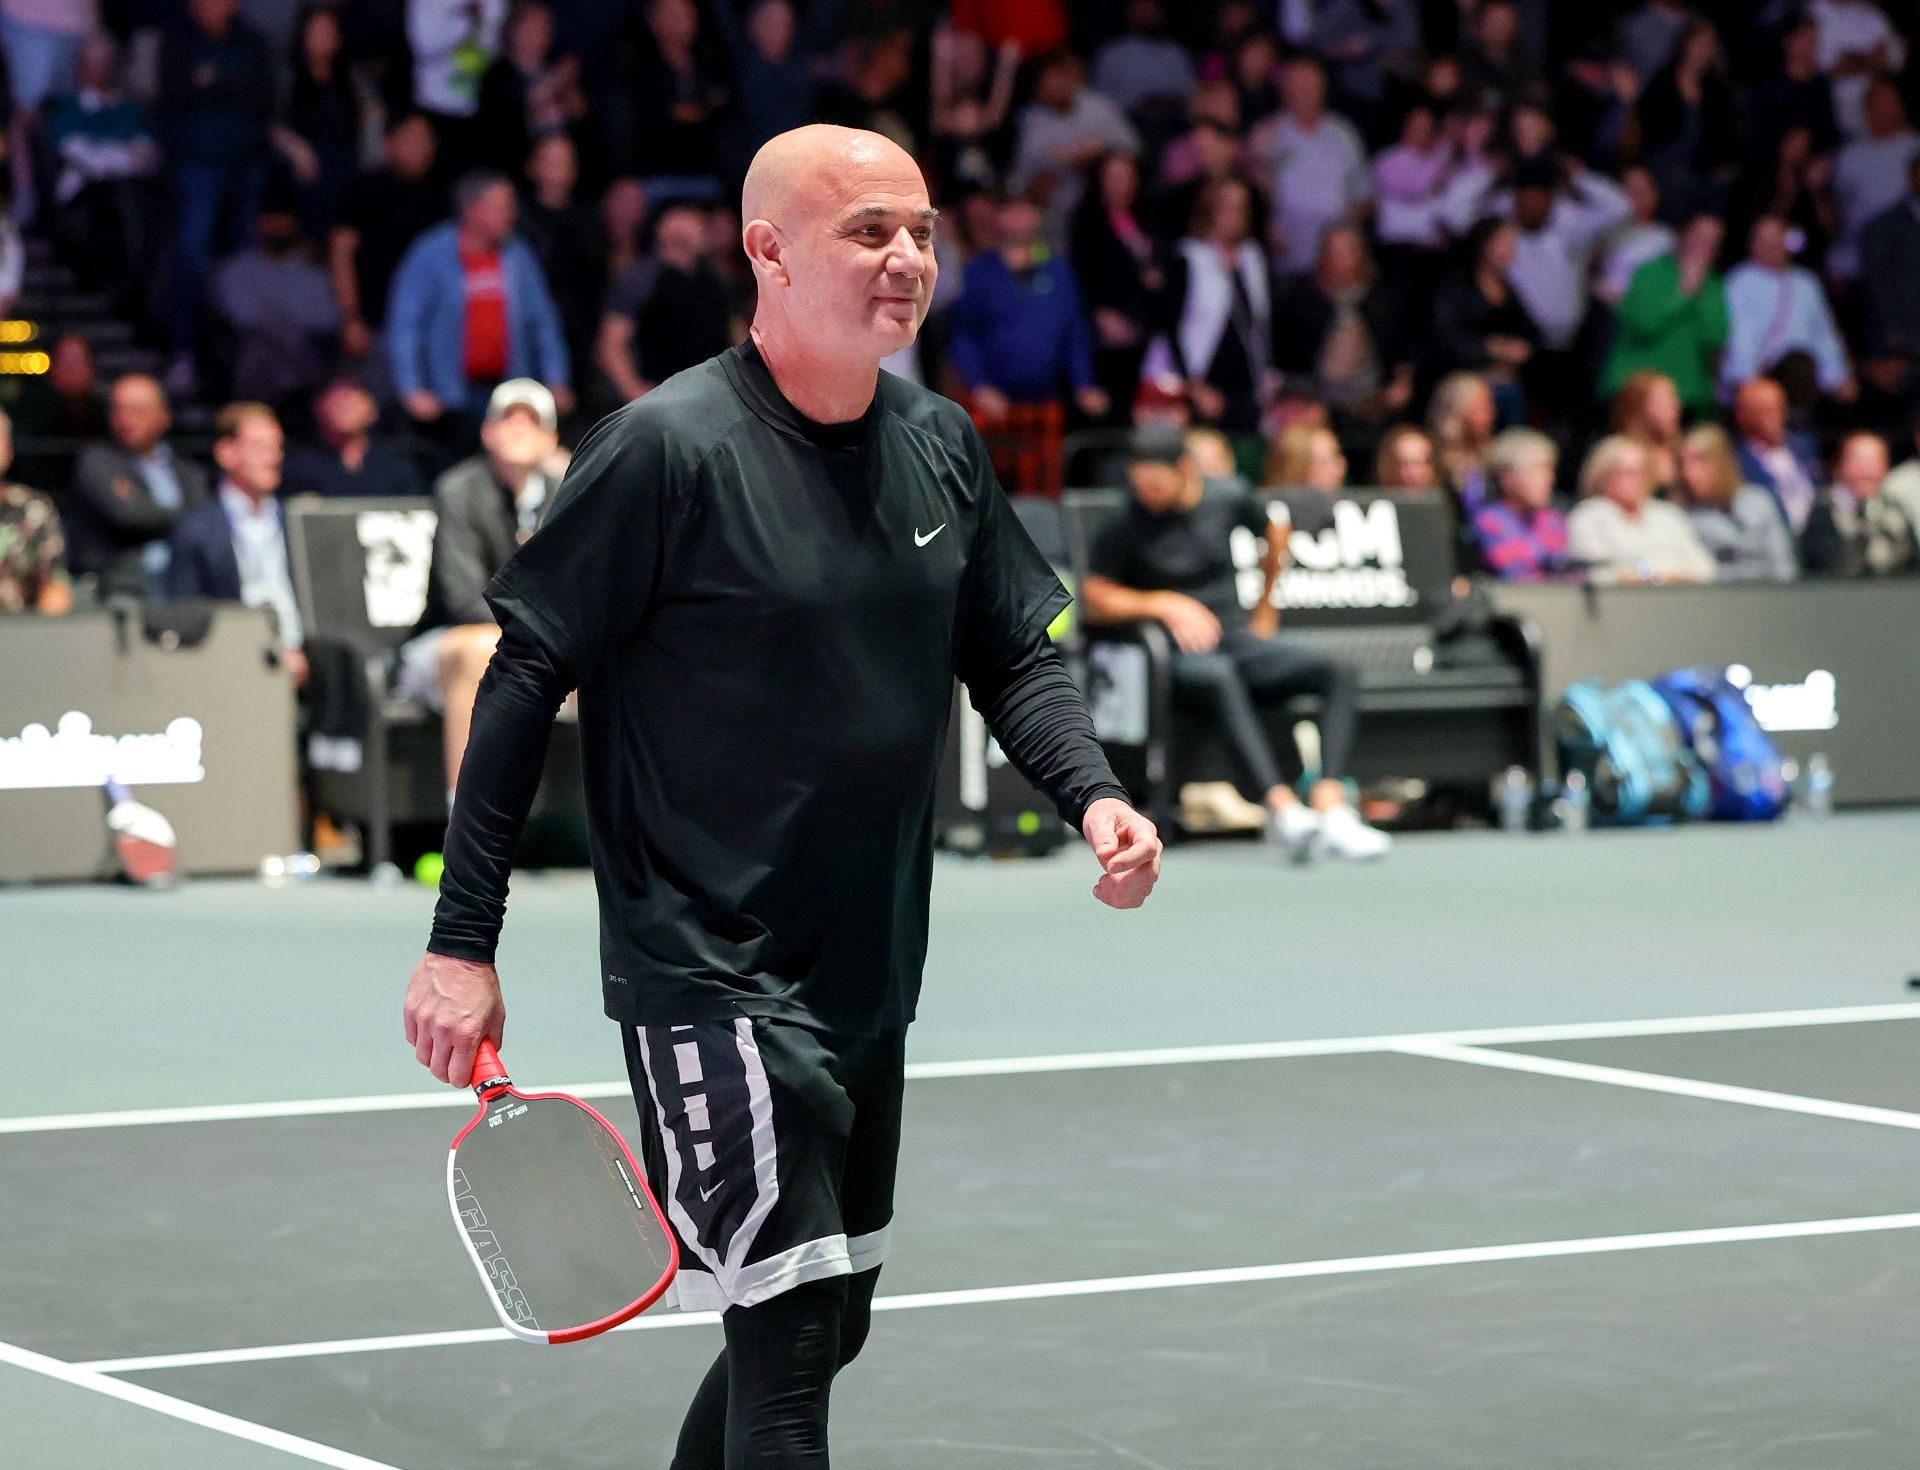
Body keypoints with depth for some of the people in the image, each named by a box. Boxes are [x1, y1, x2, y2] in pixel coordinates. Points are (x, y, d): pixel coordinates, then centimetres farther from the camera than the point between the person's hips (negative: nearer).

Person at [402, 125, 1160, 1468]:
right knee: (790, 1335, -13)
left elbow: (1015, 655, 16)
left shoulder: (942, 443, 6)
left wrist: (1096, 798, -5)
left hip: (869, 980, 8)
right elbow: (526, 676, -11)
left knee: (826, 1329, 17)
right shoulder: (672, 448, -14)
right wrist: (463, 941, -13)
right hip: (715, 985, -8)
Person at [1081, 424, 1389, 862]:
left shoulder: (1227, 505, 7)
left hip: (1239, 639, 5)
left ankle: (1330, 806, -38)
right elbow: (1095, 599, -5)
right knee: (1221, 679, -42)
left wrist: (1265, 609, 27)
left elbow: (1273, 535, 28)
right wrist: (1163, 604, -15)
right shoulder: (1125, 527, -2)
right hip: (1180, 656, -5)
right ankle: (1281, 806, -55)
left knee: (1339, 676, -20)